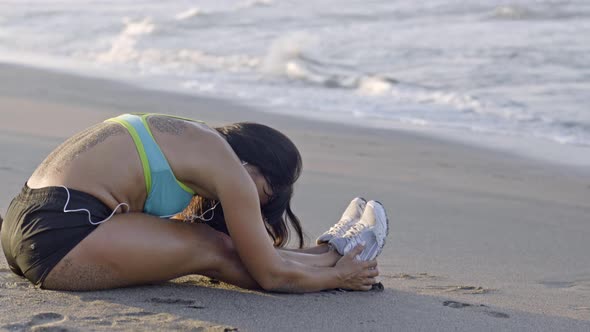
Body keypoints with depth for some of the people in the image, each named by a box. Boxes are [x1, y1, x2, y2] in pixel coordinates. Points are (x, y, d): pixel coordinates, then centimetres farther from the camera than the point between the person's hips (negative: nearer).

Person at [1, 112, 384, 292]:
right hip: (62, 235, -10)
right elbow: (271, 276, -2)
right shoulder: (229, 169, -8)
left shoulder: (192, 139, 19)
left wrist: (330, 259, 30)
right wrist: (339, 277, 13)